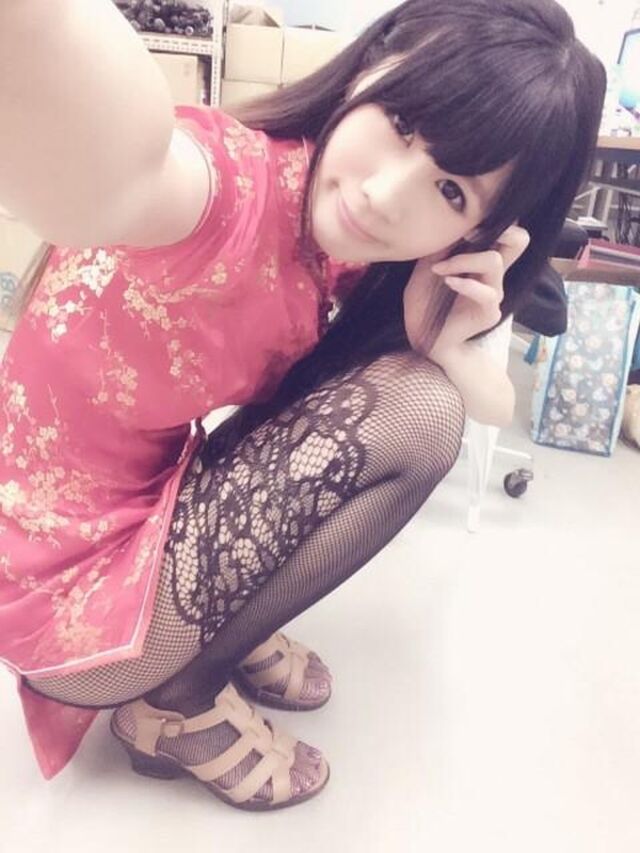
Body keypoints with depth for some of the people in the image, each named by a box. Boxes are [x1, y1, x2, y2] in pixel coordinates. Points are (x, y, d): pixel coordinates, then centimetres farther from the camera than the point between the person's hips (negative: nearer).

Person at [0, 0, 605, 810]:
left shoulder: (358, 260, -3)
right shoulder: (236, 180, -28)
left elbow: (498, 405, -1)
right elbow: (114, 174, -53)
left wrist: (442, 341, -22)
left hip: (154, 501, 8)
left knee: (418, 378, 2)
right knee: (416, 414, -20)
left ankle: (219, 630, 7)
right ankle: (180, 701, -5)